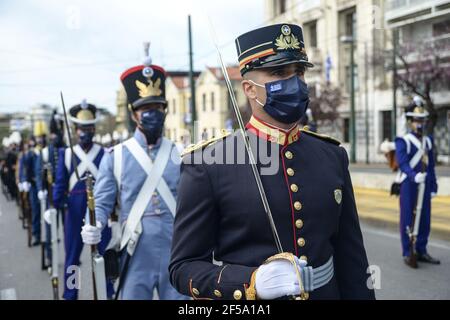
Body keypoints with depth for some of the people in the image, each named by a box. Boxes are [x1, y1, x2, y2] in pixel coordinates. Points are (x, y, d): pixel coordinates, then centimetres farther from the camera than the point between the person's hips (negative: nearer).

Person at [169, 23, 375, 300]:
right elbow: (185, 266, -13)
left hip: (328, 292, 4)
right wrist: (252, 284, -27)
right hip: (245, 297, -4)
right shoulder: (207, 164, -15)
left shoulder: (333, 157, -2)